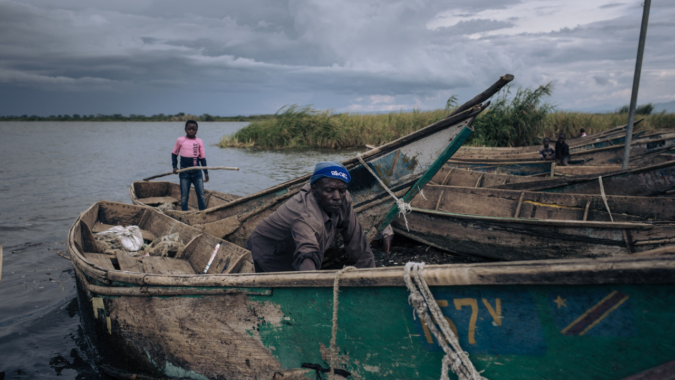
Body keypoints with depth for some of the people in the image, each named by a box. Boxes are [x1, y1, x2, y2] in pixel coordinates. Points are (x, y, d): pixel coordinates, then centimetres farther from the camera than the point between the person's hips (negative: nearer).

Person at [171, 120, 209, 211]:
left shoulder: (199, 141, 1)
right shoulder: (180, 140, -2)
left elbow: (202, 157, 5)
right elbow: (174, 153, 10)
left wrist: (206, 172, 2)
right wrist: (175, 166, -2)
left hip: (197, 172, 1)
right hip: (184, 172, -1)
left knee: (201, 195, 3)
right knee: (184, 196, 3)